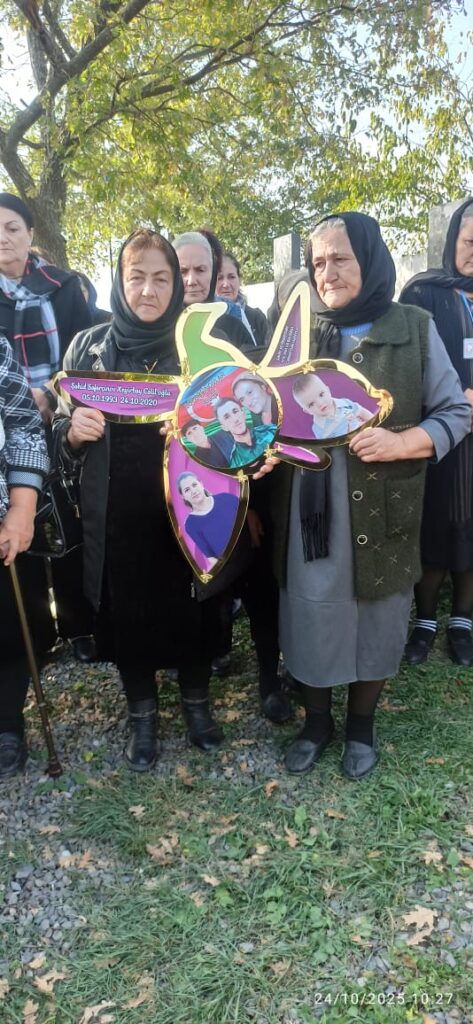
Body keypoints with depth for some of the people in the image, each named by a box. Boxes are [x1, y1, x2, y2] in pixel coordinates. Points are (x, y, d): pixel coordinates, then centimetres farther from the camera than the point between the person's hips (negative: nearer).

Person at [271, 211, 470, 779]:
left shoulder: (414, 328, -1)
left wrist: (402, 442, -18)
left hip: (382, 511, -1)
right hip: (310, 510, 1)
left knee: (375, 620, 12)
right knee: (312, 615, 11)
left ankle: (361, 725, 37)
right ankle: (316, 720, 36)